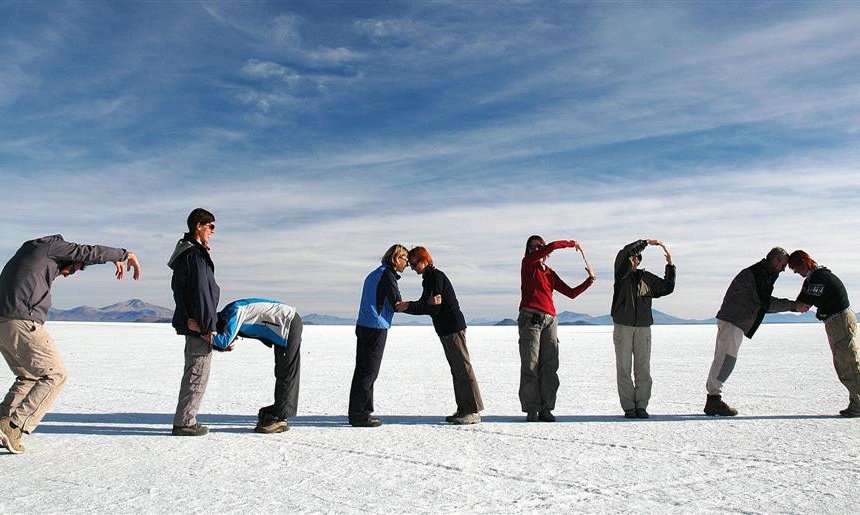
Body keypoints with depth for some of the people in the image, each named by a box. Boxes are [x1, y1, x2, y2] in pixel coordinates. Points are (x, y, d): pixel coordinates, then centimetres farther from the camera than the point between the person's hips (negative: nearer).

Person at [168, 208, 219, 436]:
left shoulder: (185, 252, 17)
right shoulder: (195, 253, -15)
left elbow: (177, 287, 16)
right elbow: (201, 291, -20)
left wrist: (188, 318, 8)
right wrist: (209, 326, -19)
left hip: (191, 322, 11)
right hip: (199, 325, -11)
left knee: (193, 373, 16)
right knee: (197, 374, -4)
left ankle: (185, 420, 22)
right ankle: (184, 422, 1)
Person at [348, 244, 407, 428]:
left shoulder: (374, 274, 20)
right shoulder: (387, 274, -10)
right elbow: (397, 303, -12)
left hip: (363, 326, 9)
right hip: (376, 327, -9)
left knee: (362, 369, 11)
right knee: (369, 371, -6)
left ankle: (357, 412, 17)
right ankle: (360, 414, -3)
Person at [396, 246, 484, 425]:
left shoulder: (436, 276, -13)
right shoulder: (428, 279, 17)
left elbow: (434, 308, -20)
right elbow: (423, 305, 17)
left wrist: (409, 306, -22)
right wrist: (405, 307, 4)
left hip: (453, 328, -10)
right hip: (446, 330, 10)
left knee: (463, 368, -8)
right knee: (456, 369, 11)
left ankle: (473, 411, -5)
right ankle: (463, 410, 17)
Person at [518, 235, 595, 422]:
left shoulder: (550, 273, 21)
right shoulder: (527, 263, 5)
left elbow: (571, 293, 21)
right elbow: (551, 246, -7)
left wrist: (590, 280, 14)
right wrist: (571, 243, 5)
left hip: (550, 321, 5)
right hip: (530, 319, -5)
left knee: (550, 368, 1)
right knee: (530, 367, -5)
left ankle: (546, 409, 7)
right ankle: (531, 411, 0)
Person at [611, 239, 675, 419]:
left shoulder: (647, 278, 14)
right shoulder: (621, 274, 2)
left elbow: (667, 288, 17)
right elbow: (625, 251, -13)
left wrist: (670, 266, 10)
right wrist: (647, 242, -8)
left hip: (643, 328, 3)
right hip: (623, 328, -3)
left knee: (643, 369, 2)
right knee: (624, 369, -1)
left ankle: (641, 406, 9)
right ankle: (628, 407, 5)